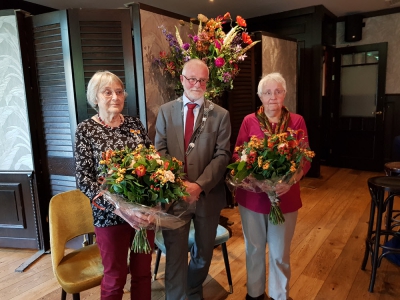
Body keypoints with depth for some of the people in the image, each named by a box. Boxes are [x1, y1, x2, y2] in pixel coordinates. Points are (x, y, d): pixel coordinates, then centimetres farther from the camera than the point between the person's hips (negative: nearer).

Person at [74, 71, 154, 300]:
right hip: (110, 213, -3)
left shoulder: (135, 124, 4)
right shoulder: (86, 130, -5)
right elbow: (83, 179, -10)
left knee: (143, 271, 18)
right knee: (115, 277, 14)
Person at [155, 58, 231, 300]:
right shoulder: (166, 111, 5)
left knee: (204, 253, 19)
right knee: (175, 256, 5)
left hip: (208, 195, 1)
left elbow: (222, 155, -7)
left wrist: (200, 185, -20)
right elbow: (160, 151, -1)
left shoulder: (220, 115, 1)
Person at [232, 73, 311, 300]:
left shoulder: (297, 121, -1)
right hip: (252, 195, 1)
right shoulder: (249, 121, -1)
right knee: (254, 248, 16)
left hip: (285, 196, 0)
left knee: (280, 252, 13)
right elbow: (237, 156, 0)